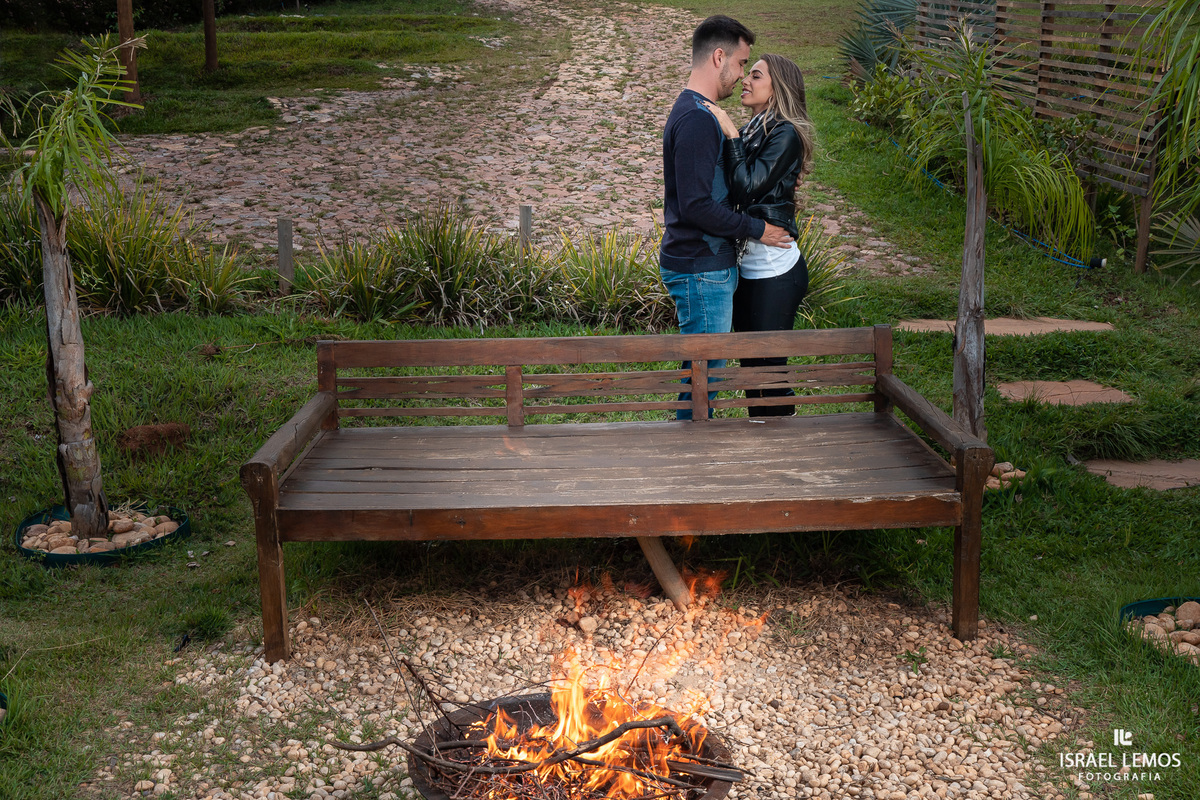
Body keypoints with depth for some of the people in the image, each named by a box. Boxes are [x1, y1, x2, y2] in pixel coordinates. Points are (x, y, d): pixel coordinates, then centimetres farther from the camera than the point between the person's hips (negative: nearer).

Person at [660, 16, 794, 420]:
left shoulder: (694, 112, 15)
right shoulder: (696, 118, -19)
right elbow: (696, 205, -24)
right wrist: (757, 229, -15)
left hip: (707, 266, 11)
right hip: (700, 269, -11)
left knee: (702, 368, 17)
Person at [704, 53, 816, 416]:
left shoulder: (786, 134, -12)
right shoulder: (753, 130, 12)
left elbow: (747, 188, -20)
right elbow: (735, 190, 11)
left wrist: (731, 135, -17)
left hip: (774, 272, -9)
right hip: (748, 267, 9)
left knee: (769, 366, -2)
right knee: (751, 363, 16)